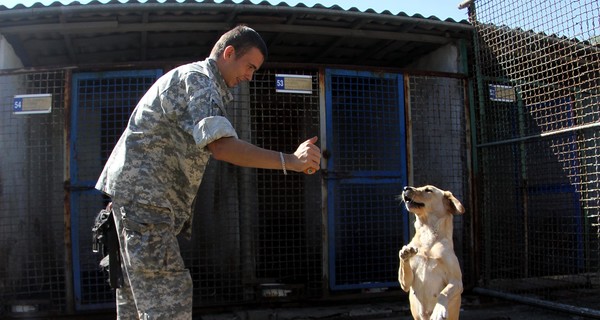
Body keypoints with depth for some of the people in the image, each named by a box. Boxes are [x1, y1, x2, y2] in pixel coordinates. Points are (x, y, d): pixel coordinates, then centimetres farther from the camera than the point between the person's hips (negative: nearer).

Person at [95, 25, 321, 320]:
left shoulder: (196, 80, 23)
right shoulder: (198, 78, -10)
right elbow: (220, 146, -26)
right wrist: (289, 161, -29)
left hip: (137, 194, 11)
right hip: (141, 192, -11)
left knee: (138, 294, 13)